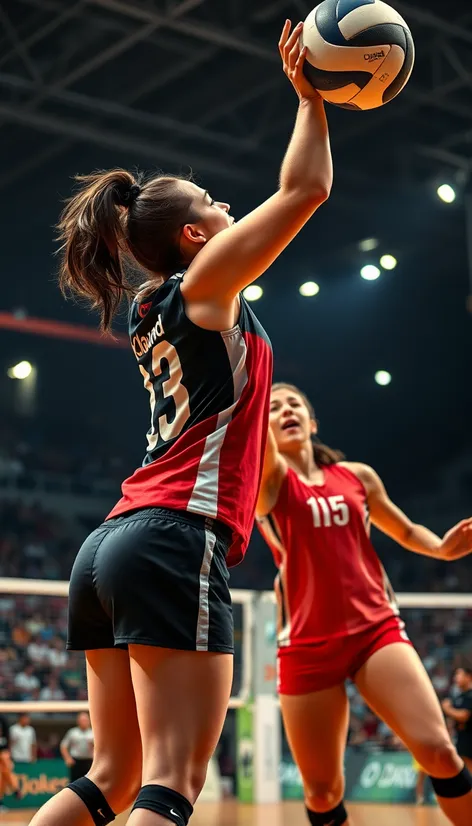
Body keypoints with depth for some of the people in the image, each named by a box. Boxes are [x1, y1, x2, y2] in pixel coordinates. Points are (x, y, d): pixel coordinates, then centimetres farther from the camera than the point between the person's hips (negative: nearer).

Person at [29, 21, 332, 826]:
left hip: (110, 545, 9)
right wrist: (309, 97, 13)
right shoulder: (206, 284, 2)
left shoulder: (158, 311, 23)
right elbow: (306, 187, 0)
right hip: (176, 541, -9)